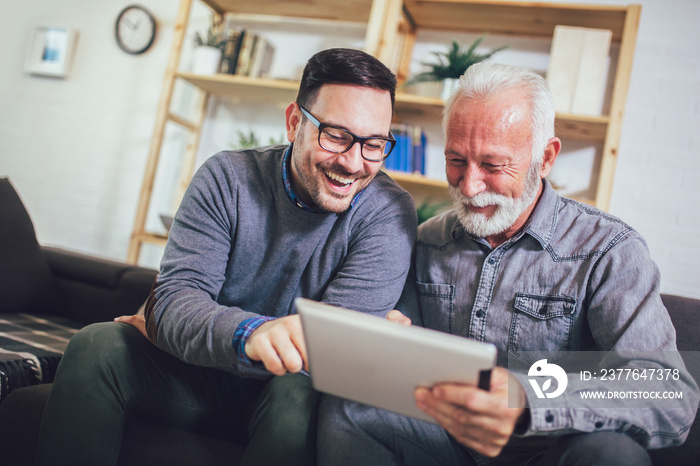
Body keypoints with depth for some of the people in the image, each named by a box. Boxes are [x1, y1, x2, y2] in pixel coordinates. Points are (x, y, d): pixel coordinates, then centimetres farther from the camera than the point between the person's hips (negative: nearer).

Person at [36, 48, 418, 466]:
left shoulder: (390, 213, -14)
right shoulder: (226, 179, -9)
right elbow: (176, 295, -18)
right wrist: (250, 333, -44)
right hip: (196, 382, 2)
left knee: (300, 396, -34)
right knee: (98, 346, -22)